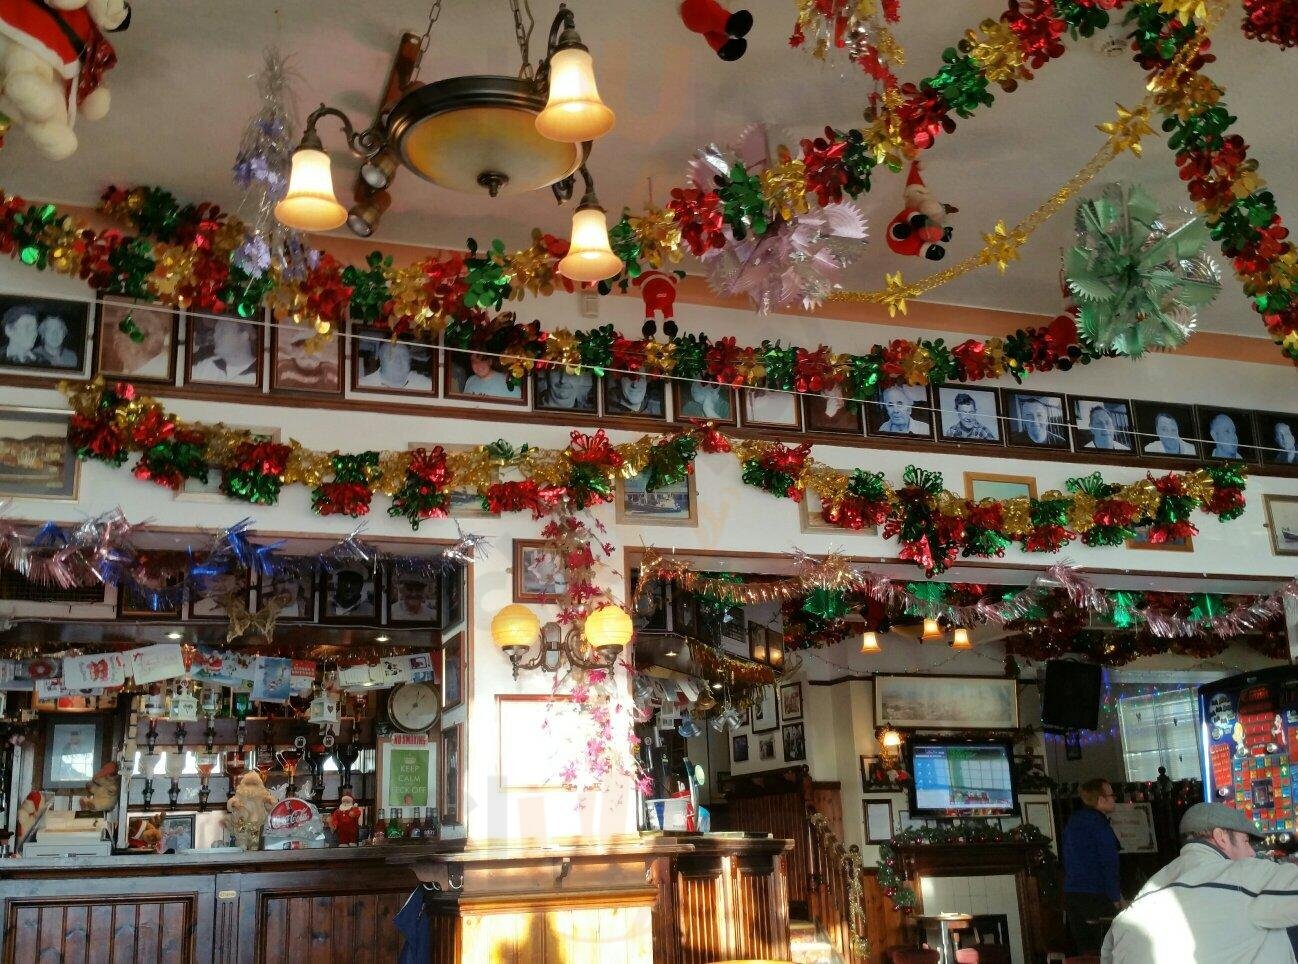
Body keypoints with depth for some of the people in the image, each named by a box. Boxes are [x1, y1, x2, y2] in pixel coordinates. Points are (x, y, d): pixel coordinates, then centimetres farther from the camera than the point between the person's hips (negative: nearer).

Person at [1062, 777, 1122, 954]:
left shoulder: (1072, 822, 13)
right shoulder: (1099, 824, -13)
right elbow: (1109, 864, -16)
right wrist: (1116, 897, -11)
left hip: (1070, 895, 8)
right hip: (1095, 897, -8)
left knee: (1083, 950, 12)